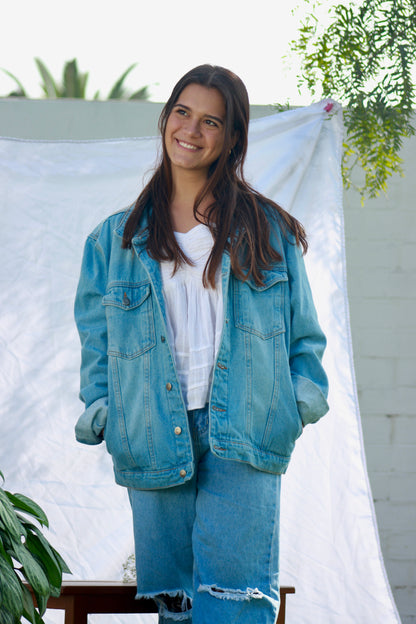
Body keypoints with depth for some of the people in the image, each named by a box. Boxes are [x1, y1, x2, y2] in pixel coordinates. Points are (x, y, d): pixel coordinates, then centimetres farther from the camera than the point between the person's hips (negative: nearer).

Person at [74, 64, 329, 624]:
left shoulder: (268, 231, 13)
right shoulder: (116, 240, 15)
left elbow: (303, 330, 14)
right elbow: (96, 337, 15)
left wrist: (305, 390, -1)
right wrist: (100, 407, 0)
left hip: (243, 434, -1)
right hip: (154, 440, 2)